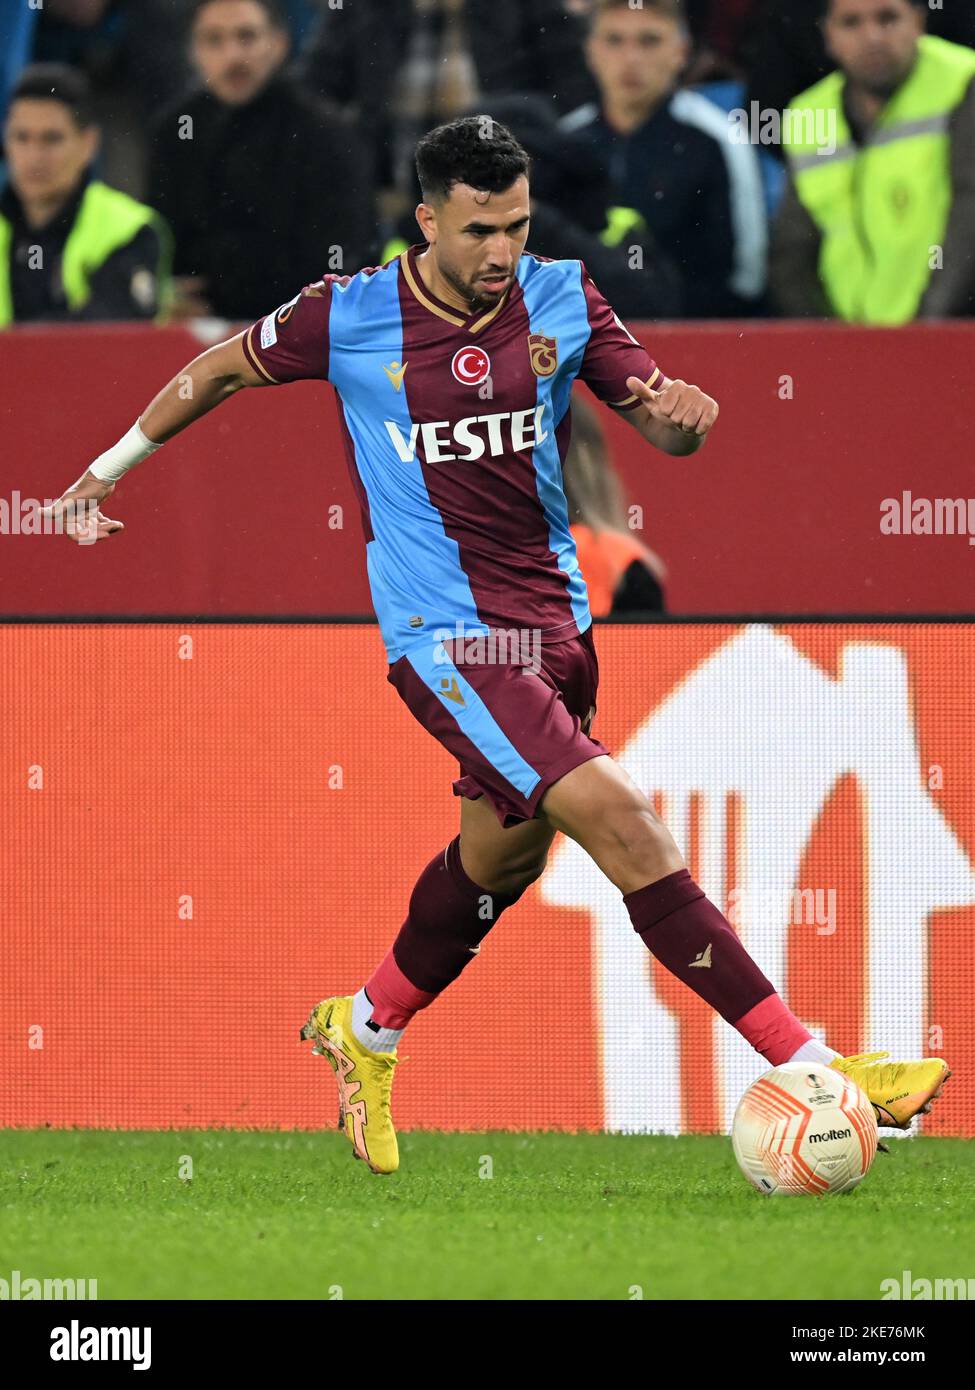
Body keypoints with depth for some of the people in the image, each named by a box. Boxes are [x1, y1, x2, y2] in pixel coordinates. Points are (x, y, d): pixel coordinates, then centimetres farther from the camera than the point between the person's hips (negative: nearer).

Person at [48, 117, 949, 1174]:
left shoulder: (561, 297, 1)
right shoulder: (352, 316, -8)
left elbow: (660, 426, 7)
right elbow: (225, 370, 9)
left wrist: (682, 412, -18)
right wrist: (105, 471, 16)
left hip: (553, 618, 6)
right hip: (448, 638, -6)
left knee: (503, 854, 19)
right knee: (619, 821, -18)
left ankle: (365, 1032, 47)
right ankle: (808, 1066, -22)